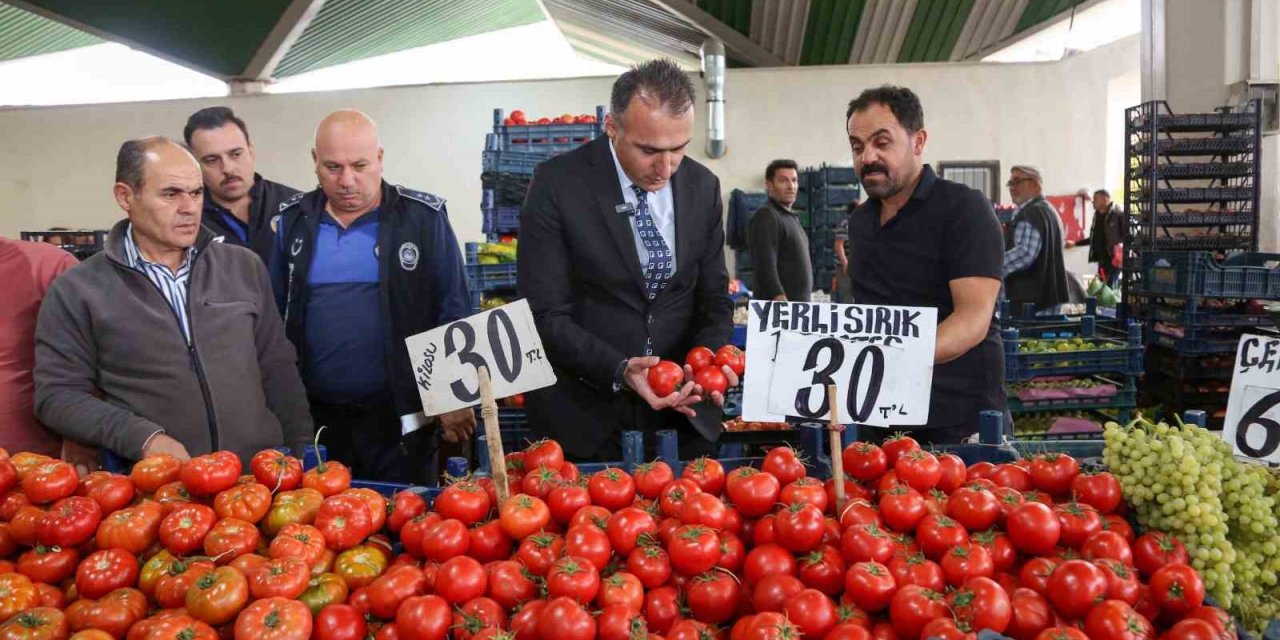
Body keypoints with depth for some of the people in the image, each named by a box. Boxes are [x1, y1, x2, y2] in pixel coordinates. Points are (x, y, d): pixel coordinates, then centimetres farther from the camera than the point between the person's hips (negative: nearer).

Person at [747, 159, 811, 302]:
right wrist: (781, 302, -28)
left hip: (799, 303, 9)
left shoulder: (791, 217, 20)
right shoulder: (766, 216, -10)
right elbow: (766, 267, -20)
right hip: (780, 303, -9)